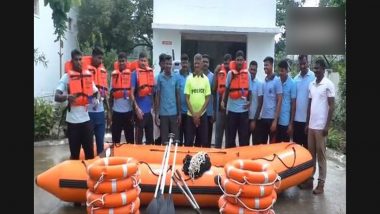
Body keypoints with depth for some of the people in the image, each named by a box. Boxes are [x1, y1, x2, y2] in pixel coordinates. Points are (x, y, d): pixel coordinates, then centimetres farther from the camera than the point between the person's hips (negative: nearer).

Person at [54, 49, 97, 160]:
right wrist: (67, 97, -32)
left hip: (86, 118, 4)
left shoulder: (88, 75, 8)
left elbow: (95, 92, 19)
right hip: (73, 120, -4)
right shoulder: (67, 77, -4)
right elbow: (56, 97, -11)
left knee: (90, 151, 10)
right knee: (74, 153, 6)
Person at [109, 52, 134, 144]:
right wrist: (110, 109, 7)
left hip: (128, 110, -2)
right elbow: (111, 93, 11)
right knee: (115, 136, 10)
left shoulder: (131, 74, -1)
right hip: (116, 110, 2)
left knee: (130, 137, 8)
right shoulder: (114, 74, 7)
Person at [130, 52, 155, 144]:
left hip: (149, 110, 5)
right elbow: (132, 93, -9)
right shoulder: (135, 73, -6)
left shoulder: (151, 72, 8)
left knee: (150, 136, 15)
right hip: (140, 110, -5)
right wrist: (137, 108, -16)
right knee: (139, 136, 4)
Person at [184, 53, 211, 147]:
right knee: (189, 140, 1)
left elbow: (207, 98, 2)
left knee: (203, 140, 6)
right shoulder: (189, 78, -1)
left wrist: (199, 113, -7)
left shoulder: (206, 79, 2)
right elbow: (187, 98, -2)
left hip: (202, 114, 1)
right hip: (191, 114, -1)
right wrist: (194, 114, -8)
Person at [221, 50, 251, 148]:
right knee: (230, 136, 7)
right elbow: (227, 89, 8)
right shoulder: (230, 73, 0)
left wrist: (249, 101, -7)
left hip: (243, 109, 1)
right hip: (232, 108, -1)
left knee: (244, 136, 6)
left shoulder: (247, 74, 3)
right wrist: (223, 101, 2)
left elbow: (249, 90, 8)